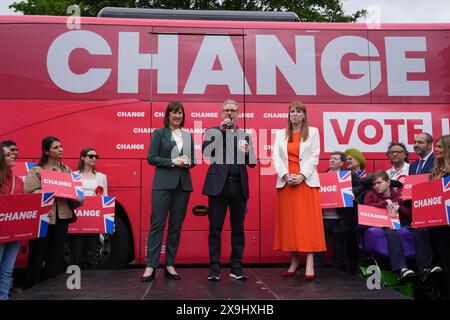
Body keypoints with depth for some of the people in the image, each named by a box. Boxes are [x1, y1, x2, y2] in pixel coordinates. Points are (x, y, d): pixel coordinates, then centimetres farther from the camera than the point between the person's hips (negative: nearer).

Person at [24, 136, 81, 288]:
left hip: (62, 217, 5)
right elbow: (28, 192, -14)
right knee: (37, 255, 3)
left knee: (56, 256, 11)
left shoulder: (66, 169, 12)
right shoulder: (36, 170, -3)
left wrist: (77, 200, -10)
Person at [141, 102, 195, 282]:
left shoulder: (188, 136, 15)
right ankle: (150, 266, -1)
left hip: (183, 185, 4)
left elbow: (193, 160, 17)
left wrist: (187, 162, -6)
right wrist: (172, 162, -13)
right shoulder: (159, 133, 3)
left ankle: (170, 265, 13)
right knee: (157, 223, -6)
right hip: (163, 184, -4)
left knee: (176, 226, 6)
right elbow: (151, 158, -3)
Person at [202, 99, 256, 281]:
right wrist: (221, 129, -11)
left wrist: (247, 153, -9)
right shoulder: (212, 132, 8)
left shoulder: (245, 136, 15)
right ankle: (214, 269, 7)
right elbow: (205, 152, -9)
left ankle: (236, 268, 15)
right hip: (218, 185, -2)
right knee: (215, 229, 0)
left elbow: (252, 163, 13)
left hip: (239, 186, 3)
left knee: (238, 229, 7)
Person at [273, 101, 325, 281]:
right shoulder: (281, 134, 14)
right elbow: (276, 157, 4)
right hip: (286, 182, 3)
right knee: (289, 221, 2)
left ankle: (310, 264, -10)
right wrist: (285, 175, -11)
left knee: (308, 220, -8)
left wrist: (302, 175, -13)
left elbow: (314, 156, 0)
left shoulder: (313, 132, 9)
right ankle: (294, 262, 9)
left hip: (306, 181, -2)